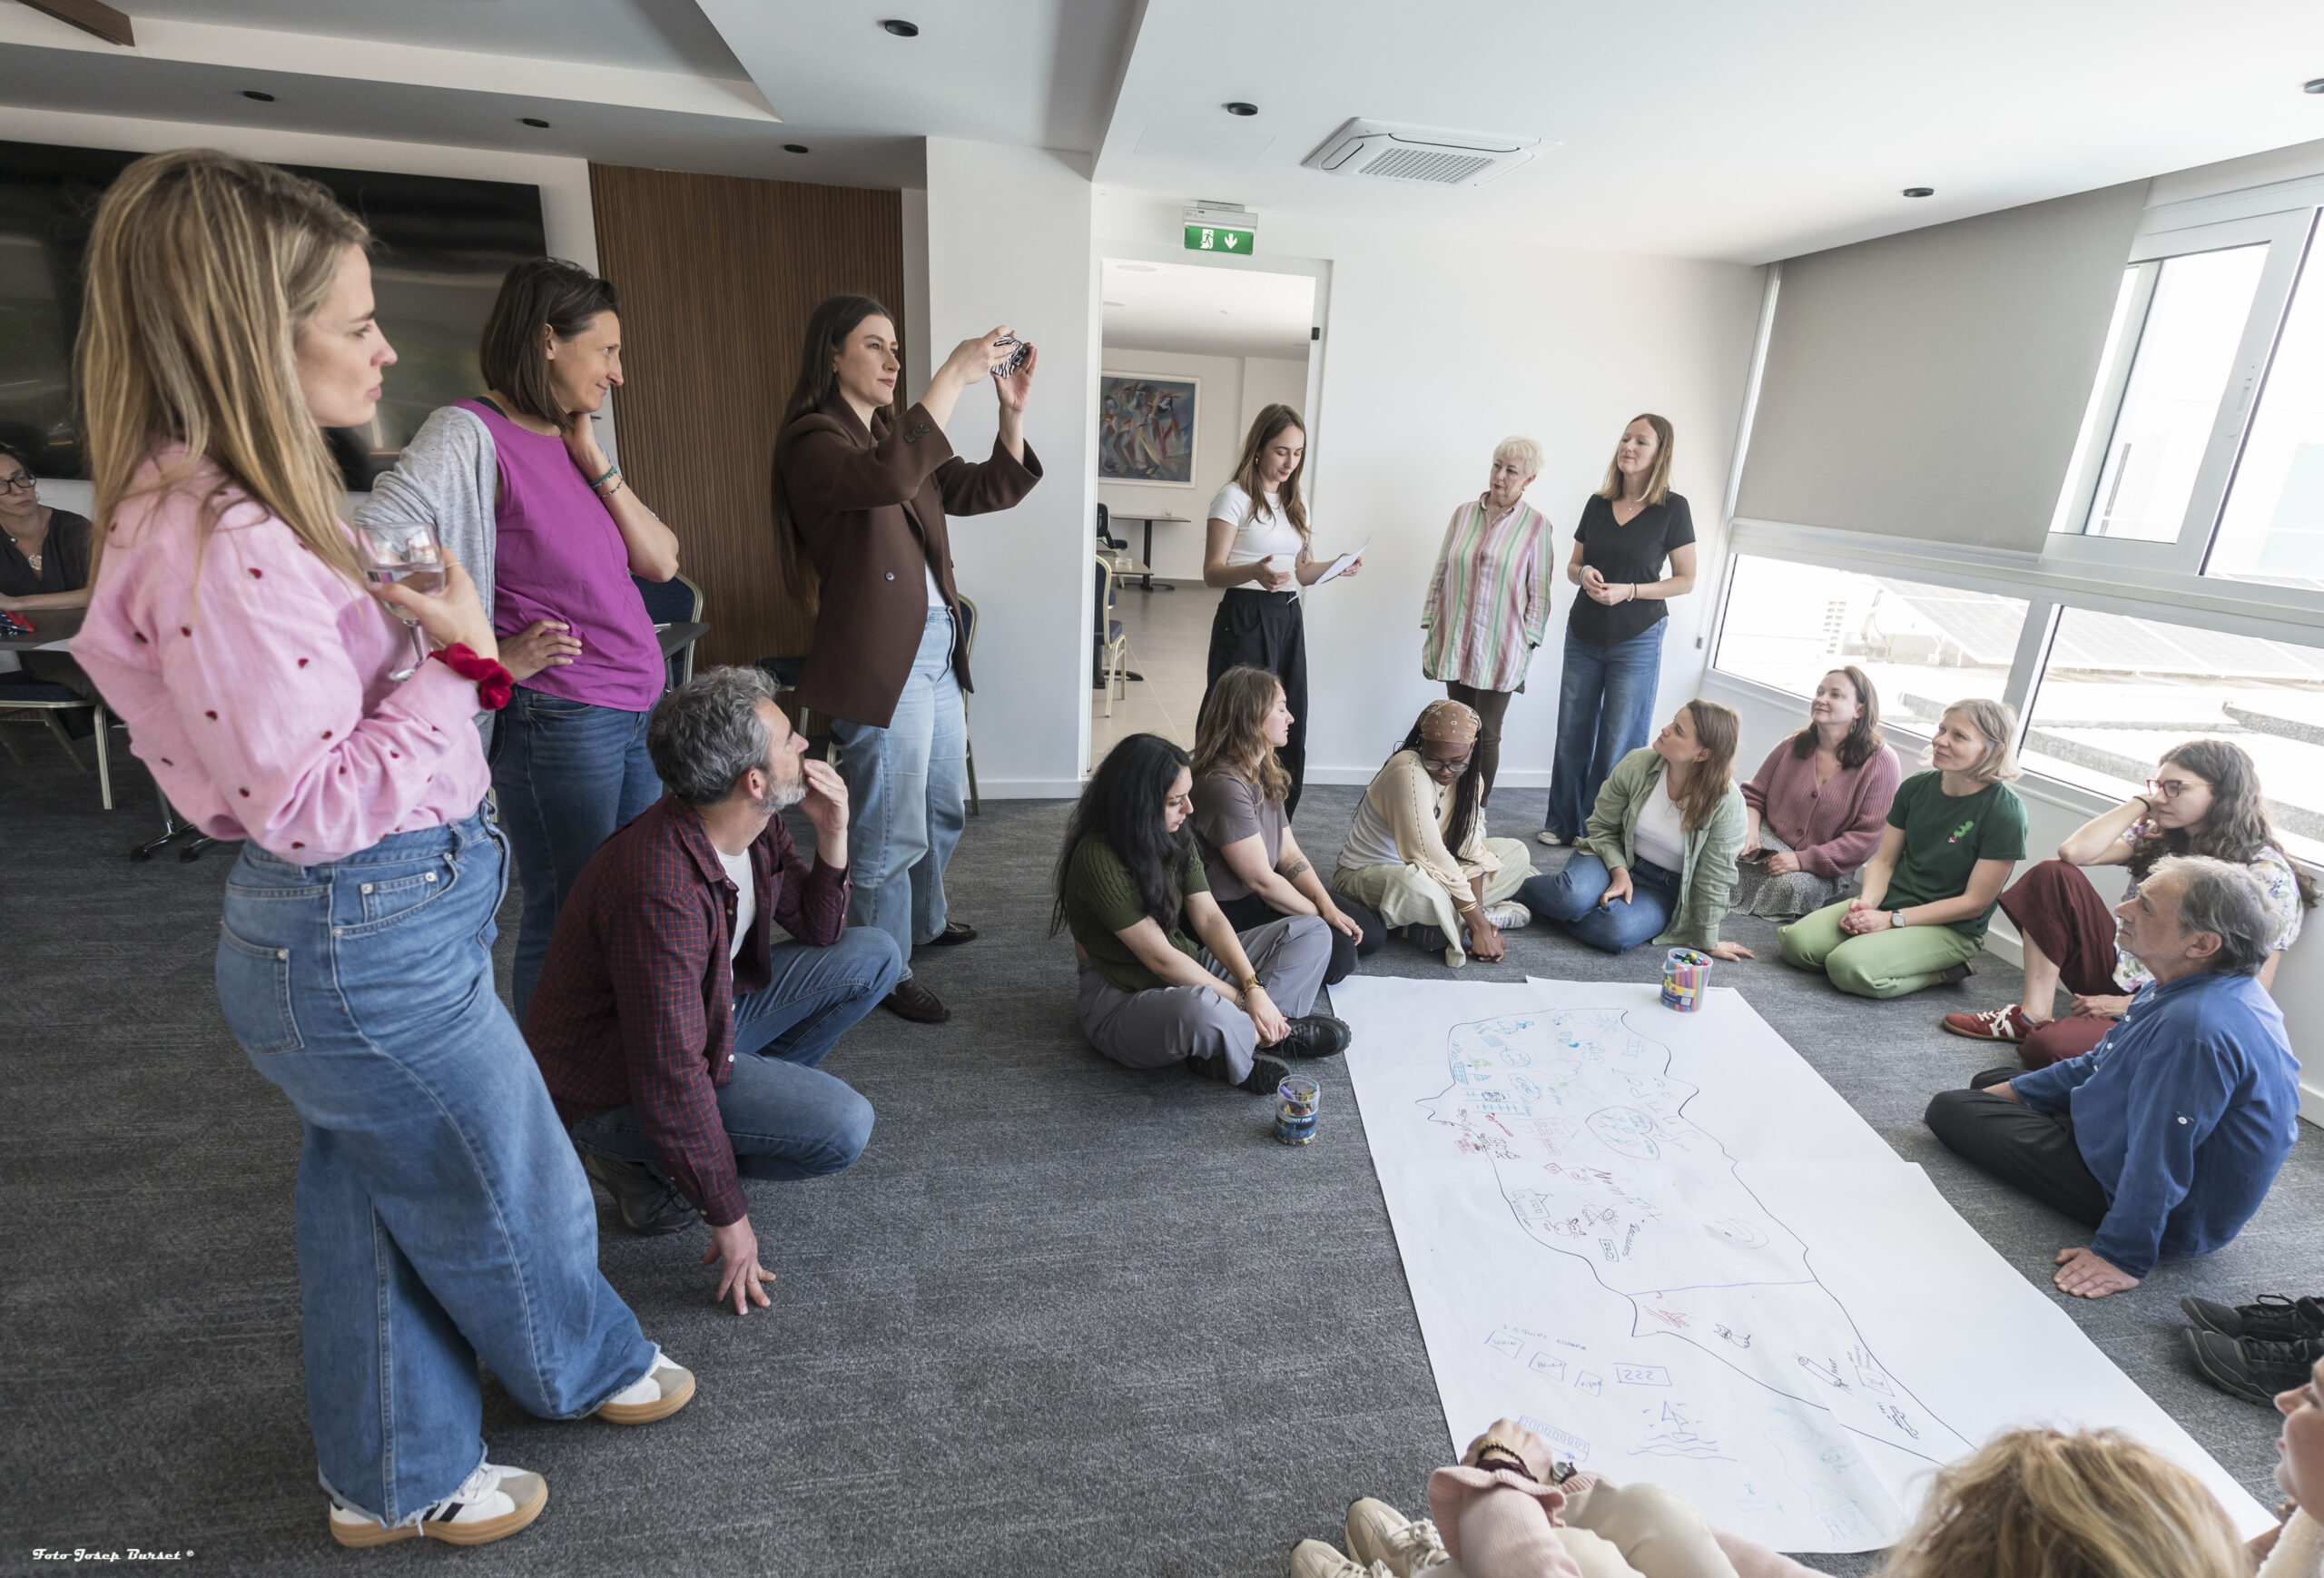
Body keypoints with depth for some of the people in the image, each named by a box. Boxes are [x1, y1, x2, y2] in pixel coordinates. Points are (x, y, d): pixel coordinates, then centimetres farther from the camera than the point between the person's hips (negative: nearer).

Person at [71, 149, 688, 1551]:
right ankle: (589, 1367, 46)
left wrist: (450, 652, 4)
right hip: (373, 946, -10)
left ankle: (395, 1480, 46)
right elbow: (310, 806, -25)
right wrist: (460, 663, -19)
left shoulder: (240, 513, 7)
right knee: (518, 1194, 16)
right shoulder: (223, 550, -26)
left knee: (376, 1207, 24)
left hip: (351, 934, 10)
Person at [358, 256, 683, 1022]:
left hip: (641, 713, 8)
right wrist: (495, 659, -17)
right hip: (559, 721, -8)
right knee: (568, 923, 4)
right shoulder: (472, 434, -9)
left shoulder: (572, 441, 14)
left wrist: (595, 463, 0)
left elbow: (661, 561, 9)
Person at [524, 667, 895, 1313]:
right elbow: (670, 1077, -31)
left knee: (873, 955, 0)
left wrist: (833, 836, -13)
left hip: (706, 1012, 8)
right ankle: (648, 1164, -1)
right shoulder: (662, 889, -35)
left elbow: (819, 931, 5)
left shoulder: (754, 826, -9)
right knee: (842, 1126, -23)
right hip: (610, 1082, -8)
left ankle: (752, 1095, 7)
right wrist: (729, 1217, -21)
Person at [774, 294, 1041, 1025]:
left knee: (943, 807, 22)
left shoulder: (899, 433, 16)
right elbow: (887, 479, -32)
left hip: (936, 646, 9)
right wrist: (956, 373, -29)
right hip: (879, 658, -9)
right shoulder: (813, 440, -10)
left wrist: (1012, 409, -2)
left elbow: (986, 489, 12)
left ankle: (924, 921, 43)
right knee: (891, 829, 1)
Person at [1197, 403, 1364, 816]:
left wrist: (1339, 565, -1)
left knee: (1288, 731, 6)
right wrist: (1255, 571, -31)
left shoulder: (1295, 502, 16)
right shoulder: (1235, 497, -6)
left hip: (1287, 620, 7)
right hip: (1245, 619, -7)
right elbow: (1212, 572, -12)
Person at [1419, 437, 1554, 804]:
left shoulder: (1536, 526, -2)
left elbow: (1539, 593, 0)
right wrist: (1431, 629, 7)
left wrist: (1528, 643, -6)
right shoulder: (1463, 514, 6)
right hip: (1455, 644, 3)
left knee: (1486, 734, 1)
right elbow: (1440, 574, 10)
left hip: (1500, 650, -3)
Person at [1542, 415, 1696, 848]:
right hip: (1584, 635, 4)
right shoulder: (1598, 503, 4)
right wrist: (1584, 574, -11)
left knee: (1618, 743, 2)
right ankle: (1563, 824, 23)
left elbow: (1685, 580, -4)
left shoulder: (1672, 509, -6)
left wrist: (1629, 591, -17)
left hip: (1636, 642, -4)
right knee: (1572, 735, 10)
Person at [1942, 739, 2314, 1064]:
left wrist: (2130, 1006, -15)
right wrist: (2142, 801, -5)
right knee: (2053, 876, -14)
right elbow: (2074, 852, -11)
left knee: (2048, 1046, -36)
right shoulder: (2158, 838, 7)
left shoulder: (2267, 875, -11)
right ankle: (2034, 1014, -11)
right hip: (2117, 979, 7)